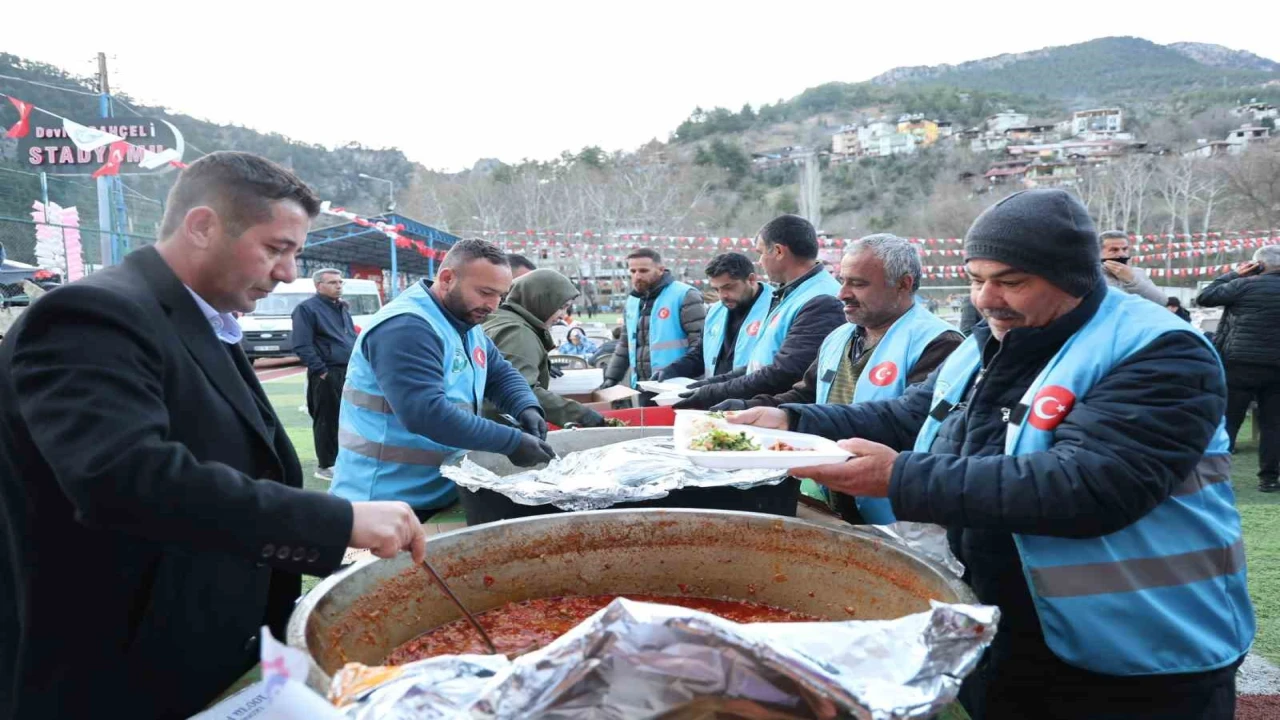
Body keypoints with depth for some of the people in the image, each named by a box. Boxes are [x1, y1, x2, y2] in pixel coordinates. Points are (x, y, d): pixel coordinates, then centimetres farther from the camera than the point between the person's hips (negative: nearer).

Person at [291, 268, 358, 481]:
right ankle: (326, 466, 9)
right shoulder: (307, 308, -7)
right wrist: (321, 371, -18)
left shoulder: (342, 308, 18)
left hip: (350, 373, 8)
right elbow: (302, 346, -14)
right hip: (327, 375, -8)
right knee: (327, 421, 0)